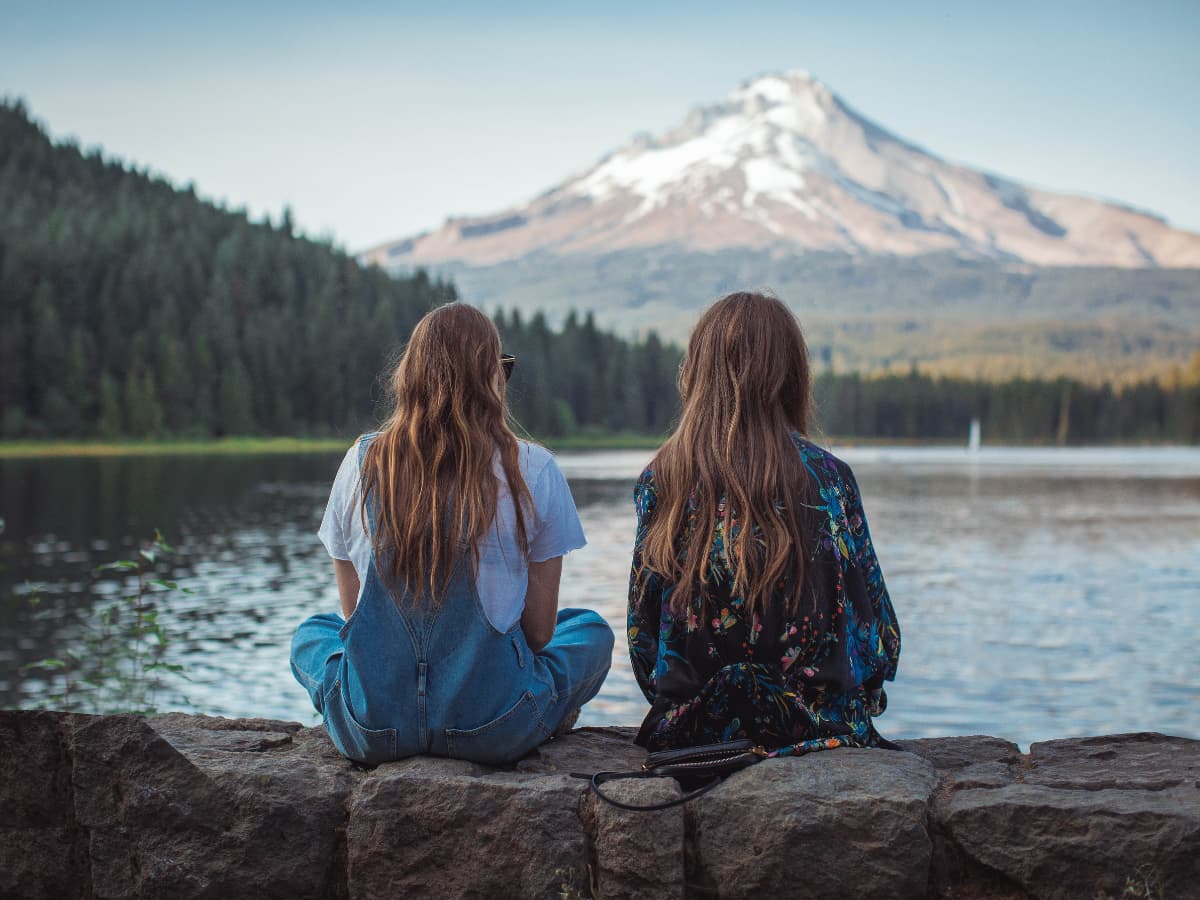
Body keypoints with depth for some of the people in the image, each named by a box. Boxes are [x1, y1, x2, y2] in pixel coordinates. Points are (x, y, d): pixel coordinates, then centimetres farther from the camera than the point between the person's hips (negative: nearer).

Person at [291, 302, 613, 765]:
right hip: (493, 729, -1)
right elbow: (539, 630, -2)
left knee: (311, 633, 35)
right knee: (591, 630, 28)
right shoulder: (532, 470, -7)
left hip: (374, 729, 1)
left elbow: (353, 610, 7)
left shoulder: (361, 462, -1)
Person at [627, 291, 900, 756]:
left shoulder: (660, 480, -4)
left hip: (689, 726, 2)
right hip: (815, 726, -2)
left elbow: (642, 631, 2)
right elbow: (877, 632, -2)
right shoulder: (826, 477, -7)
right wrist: (849, 701, 16)